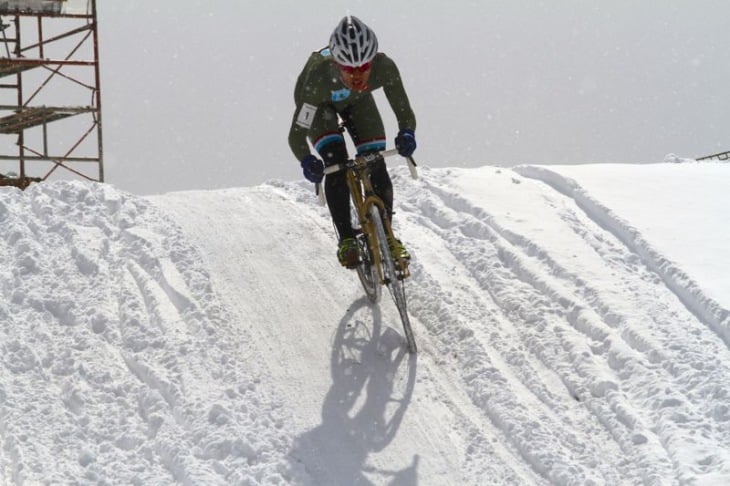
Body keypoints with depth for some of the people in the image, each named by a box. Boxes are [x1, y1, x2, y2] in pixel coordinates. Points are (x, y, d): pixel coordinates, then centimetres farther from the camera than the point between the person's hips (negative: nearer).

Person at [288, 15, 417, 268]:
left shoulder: (384, 68, -38)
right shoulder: (319, 76, -44)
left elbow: (405, 113, -27)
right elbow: (296, 133, -38)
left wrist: (406, 134, -49)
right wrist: (306, 161, -56)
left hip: (357, 101, 2)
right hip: (321, 103, -2)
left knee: (376, 167, -10)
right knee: (336, 163, -23)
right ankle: (346, 240, -11)